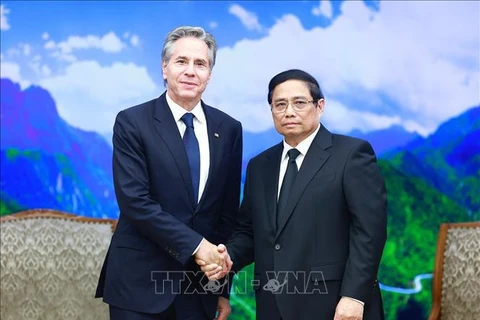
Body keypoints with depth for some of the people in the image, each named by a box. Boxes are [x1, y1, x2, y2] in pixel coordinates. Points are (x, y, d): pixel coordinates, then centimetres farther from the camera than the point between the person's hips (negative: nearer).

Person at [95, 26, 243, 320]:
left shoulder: (228, 128, 5)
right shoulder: (132, 122, -6)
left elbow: (229, 210, 7)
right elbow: (134, 201, -15)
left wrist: (223, 288, 7)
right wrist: (194, 244, -18)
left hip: (201, 282, 4)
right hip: (140, 280, -3)